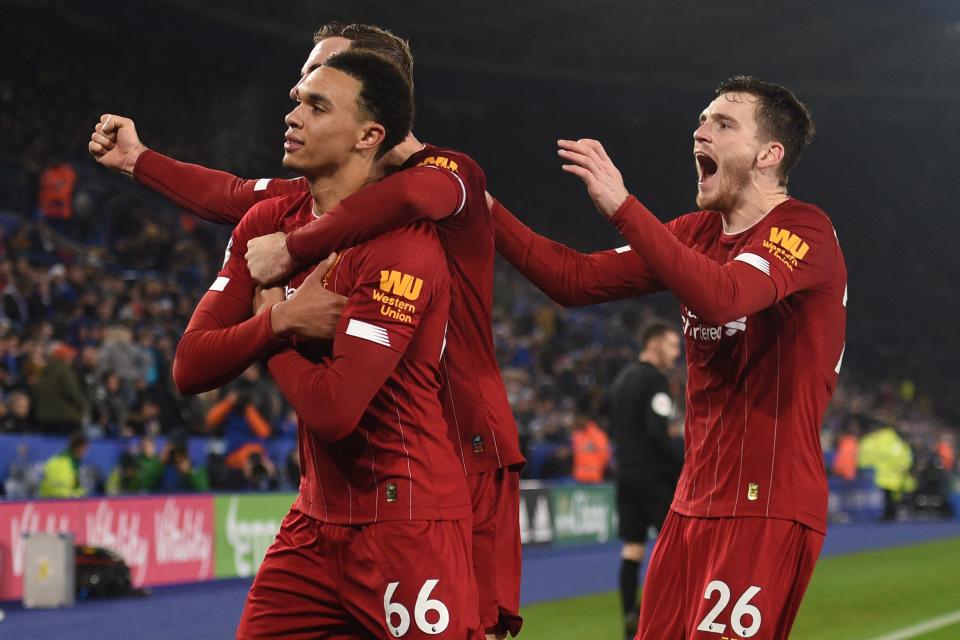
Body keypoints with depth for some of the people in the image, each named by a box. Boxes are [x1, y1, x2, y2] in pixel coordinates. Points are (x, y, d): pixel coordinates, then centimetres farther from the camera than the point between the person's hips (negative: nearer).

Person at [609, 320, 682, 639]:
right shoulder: (655, 380, -12)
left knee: (632, 549, 5)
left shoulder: (622, 380, 16)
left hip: (626, 473, 8)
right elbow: (658, 433, -20)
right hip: (654, 475, -8)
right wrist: (685, 462, -15)